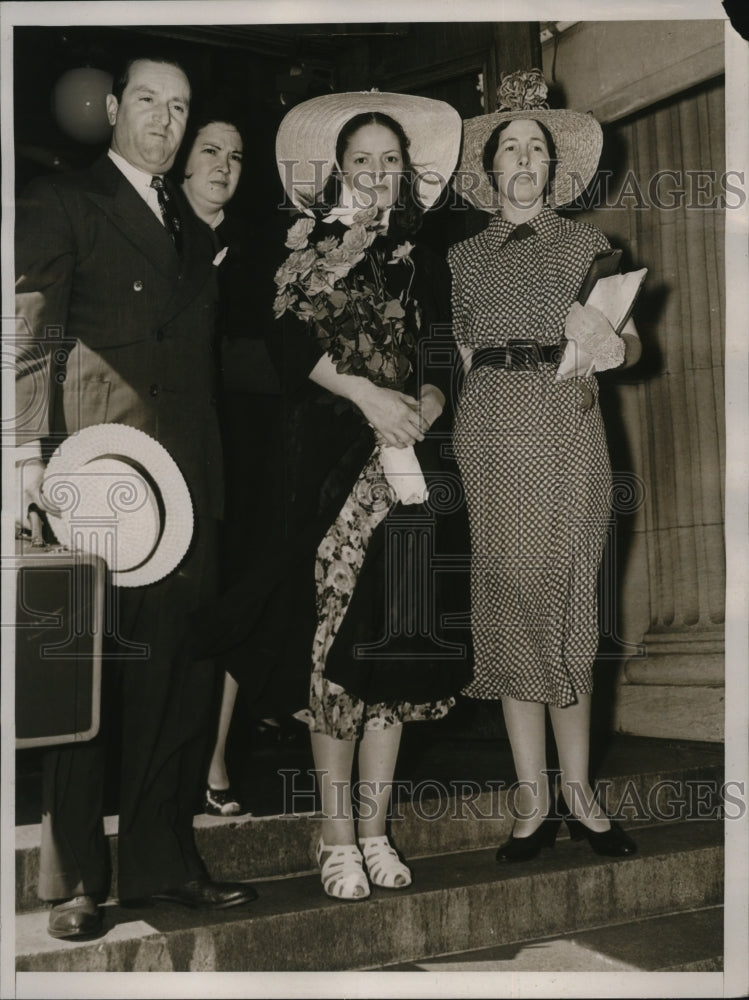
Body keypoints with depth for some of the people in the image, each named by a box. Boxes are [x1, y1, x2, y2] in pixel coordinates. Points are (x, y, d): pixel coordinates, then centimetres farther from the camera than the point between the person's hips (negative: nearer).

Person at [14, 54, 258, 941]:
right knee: (84, 679, -1)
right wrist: (33, 454, -16)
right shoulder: (60, 203, 4)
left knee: (178, 681, 7)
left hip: (185, 481, 6)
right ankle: (72, 878, 9)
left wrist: (211, 475, 10)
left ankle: (159, 860, 18)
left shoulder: (192, 228, 22)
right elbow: (29, 336, -5)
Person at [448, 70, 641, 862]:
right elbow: (460, 357, 13)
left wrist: (612, 345, -18)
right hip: (488, 433, 1)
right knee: (507, 604, -2)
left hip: (567, 434, -1)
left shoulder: (586, 243, 12)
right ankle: (533, 798, 5)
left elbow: (632, 340, 4)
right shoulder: (464, 257, 16)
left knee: (564, 601, -3)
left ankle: (576, 790, 6)